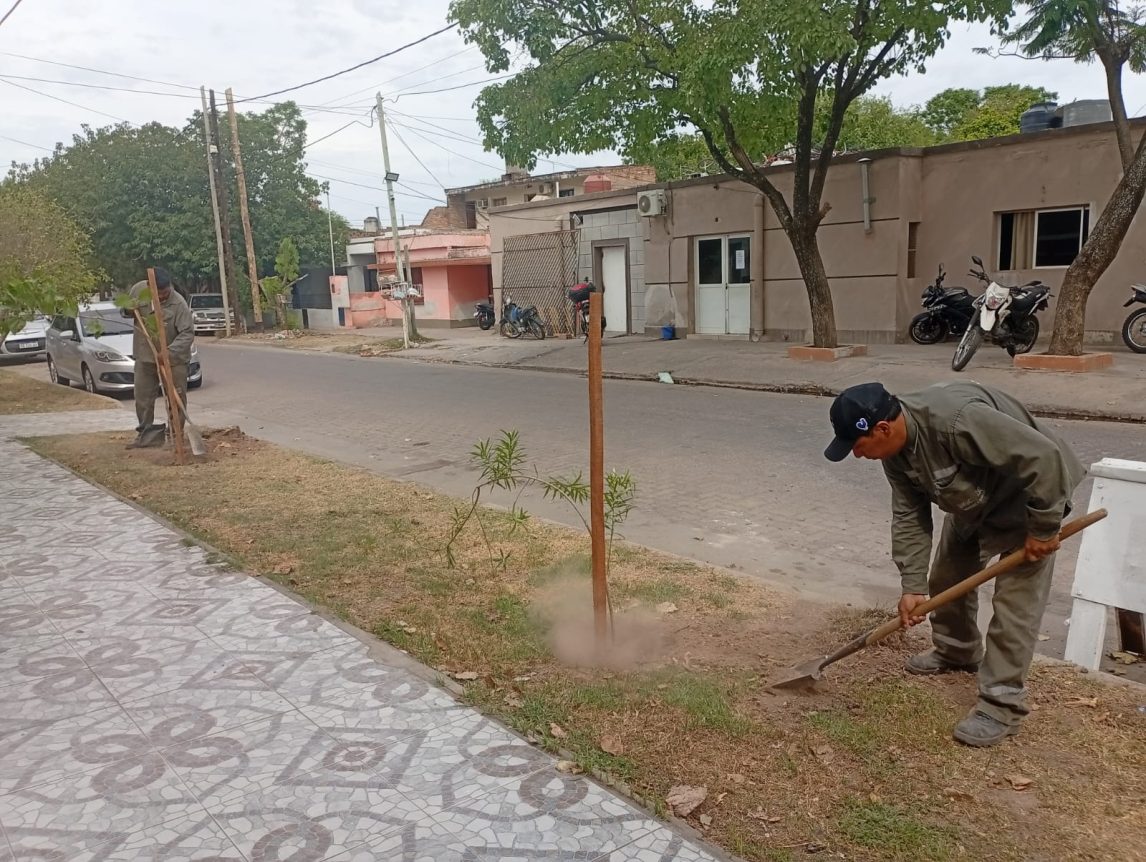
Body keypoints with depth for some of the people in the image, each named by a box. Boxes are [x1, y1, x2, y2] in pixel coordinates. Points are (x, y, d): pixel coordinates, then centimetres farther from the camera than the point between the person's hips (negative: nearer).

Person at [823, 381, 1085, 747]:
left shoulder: (958, 421, -41)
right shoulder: (895, 450, -13)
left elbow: (1044, 457, -36)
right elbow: (909, 517, -7)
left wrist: (1043, 528, -26)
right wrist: (912, 586, -10)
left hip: (1024, 500, -8)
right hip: (972, 504, 8)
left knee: (1015, 602, -8)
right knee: (947, 580, 18)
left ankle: (1003, 704, 2)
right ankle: (956, 652, 41)